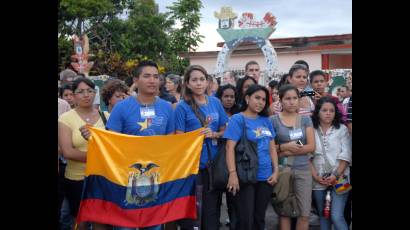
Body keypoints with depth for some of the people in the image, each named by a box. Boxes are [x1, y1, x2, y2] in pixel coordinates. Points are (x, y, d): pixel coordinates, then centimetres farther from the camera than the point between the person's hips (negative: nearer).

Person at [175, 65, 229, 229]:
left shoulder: (215, 102, 6)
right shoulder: (182, 107, -6)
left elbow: (225, 131, 9)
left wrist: (213, 134, -9)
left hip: (214, 163, 4)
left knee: (212, 207, 14)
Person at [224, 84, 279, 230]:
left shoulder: (266, 121, 10)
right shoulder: (238, 119, -7)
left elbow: (272, 148, 14)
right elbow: (230, 148, -15)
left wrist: (276, 170, 5)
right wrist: (233, 174, -23)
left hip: (265, 177, 6)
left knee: (259, 218, 15)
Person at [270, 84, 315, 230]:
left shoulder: (305, 119, 7)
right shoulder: (273, 120, -1)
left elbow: (311, 146, -1)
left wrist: (287, 152, -10)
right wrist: (285, 146, -17)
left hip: (303, 170, 2)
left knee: (305, 214, 3)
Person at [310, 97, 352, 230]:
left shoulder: (342, 129, 3)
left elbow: (346, 155, -3)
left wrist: (336, 175, -12)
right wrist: (315, 176, -8)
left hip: (339, 179, -2)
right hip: (319, 181, 2)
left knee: (337, 217, -10)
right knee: (323, 216, 11)